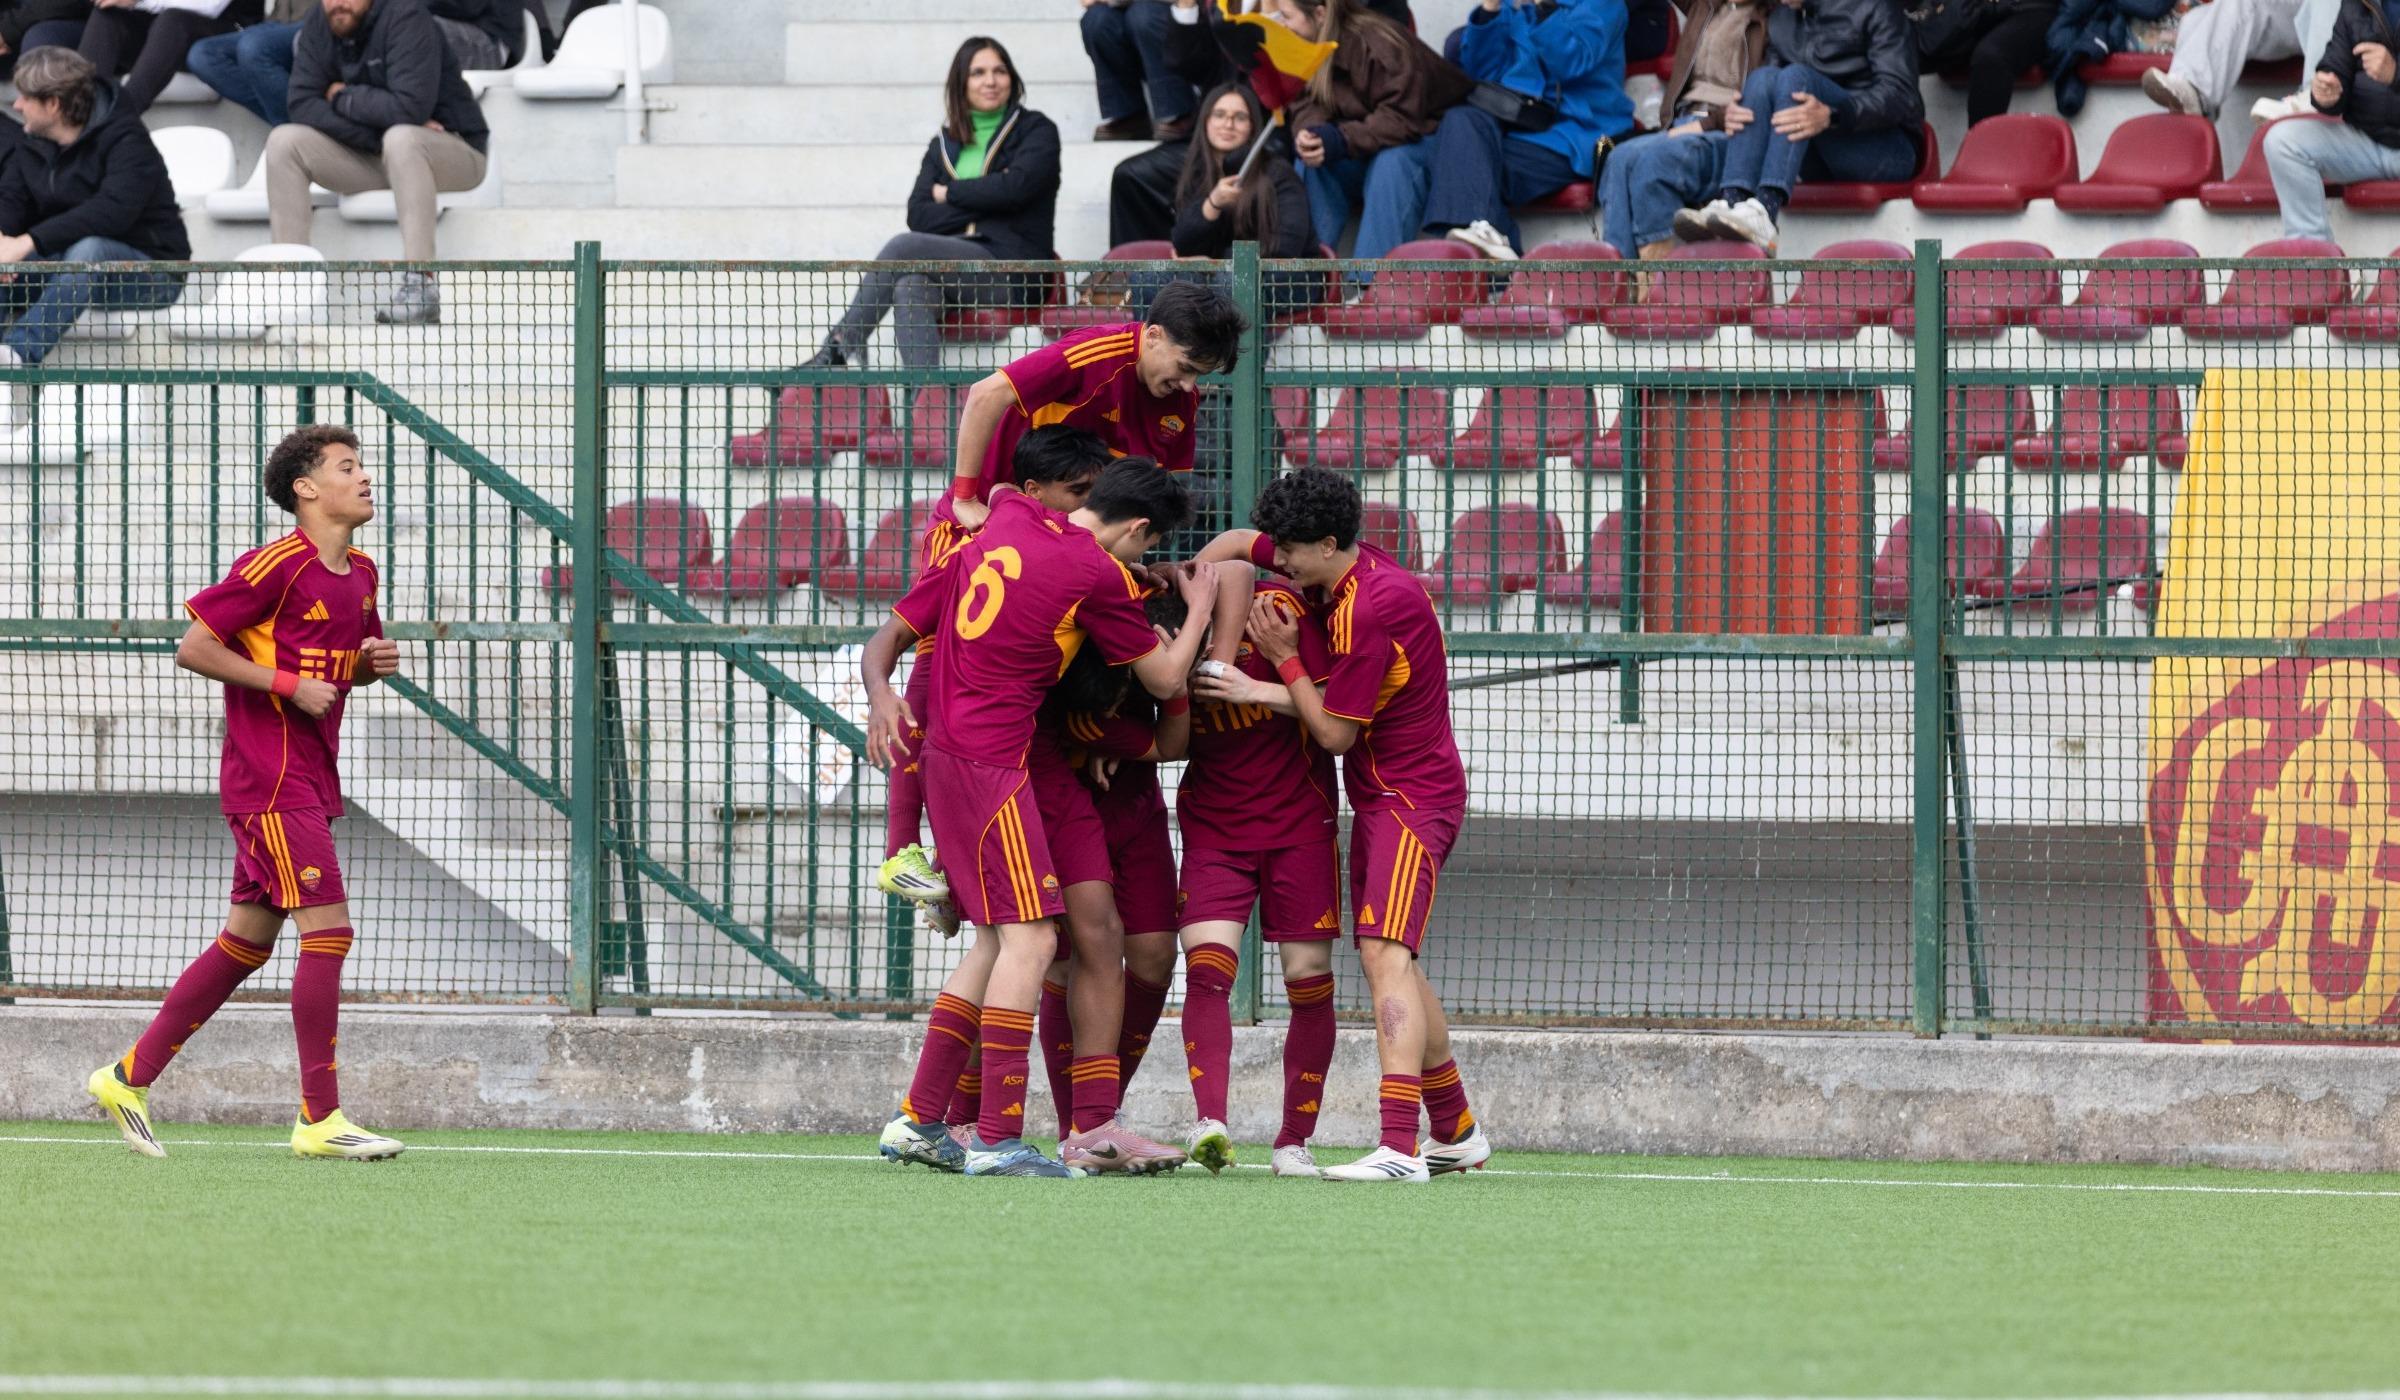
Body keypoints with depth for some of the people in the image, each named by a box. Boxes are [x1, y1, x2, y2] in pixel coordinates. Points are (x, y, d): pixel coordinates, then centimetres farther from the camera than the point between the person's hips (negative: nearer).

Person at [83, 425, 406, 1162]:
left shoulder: (360, 575, 12)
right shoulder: (276, 567, -14)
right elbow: (193, 648, -13)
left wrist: (375, 663, 4)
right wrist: (289, 684, -17)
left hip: (309, 783, 9)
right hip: (269, 780, -9)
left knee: (246, 941, 13)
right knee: (328, 929, -13)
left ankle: (130, 1078, 22)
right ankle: (320, 1118, -11)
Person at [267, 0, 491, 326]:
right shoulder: (319, 29, -2)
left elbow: (411, 106, -31)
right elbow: (302, 104, -12)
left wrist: (343, 98, -15)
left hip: (454, 153, -6)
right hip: (370, 158, 6)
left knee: (401, 139, -38)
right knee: (284, 141, -11)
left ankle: (421, 284, -39)